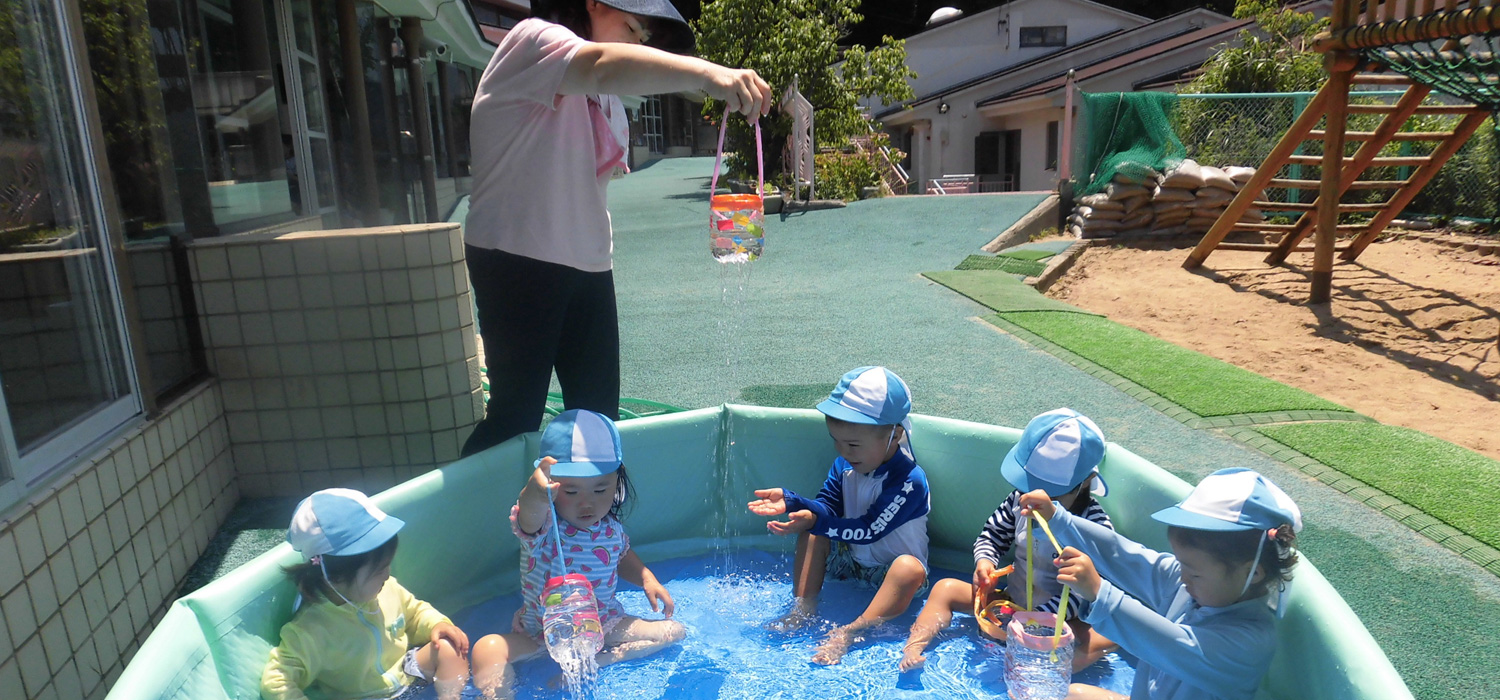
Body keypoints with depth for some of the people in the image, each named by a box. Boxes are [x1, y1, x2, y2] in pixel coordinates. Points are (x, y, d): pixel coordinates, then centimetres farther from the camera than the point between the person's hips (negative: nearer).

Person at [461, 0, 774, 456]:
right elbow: (604, 65, -32)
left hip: (588, 265, 8)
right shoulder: (531, 41, -10)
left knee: (598, 411, 8)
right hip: (518, 260, -8)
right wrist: (709, 73, -47)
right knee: (517, 415, -4)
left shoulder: (607, 101, 19)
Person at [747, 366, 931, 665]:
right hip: (850, 559, 7)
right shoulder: (844, 465, -6)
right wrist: (789, 501, -22)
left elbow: (869, 530, -31)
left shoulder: (909, 482, -28)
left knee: (910, 568, -36)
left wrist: (816, 521, -38)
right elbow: (827, 506, -4)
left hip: (889, 571, -7)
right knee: (812, 534, -5)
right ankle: (803, 608, -11)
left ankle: (848, 633, -40)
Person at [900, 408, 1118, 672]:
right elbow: (994, 533, 9)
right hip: (1010, 602, 5)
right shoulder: (1020, 500, -6)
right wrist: (984, 560, -15)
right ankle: (913, 648, -21)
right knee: (946, 588, -5)